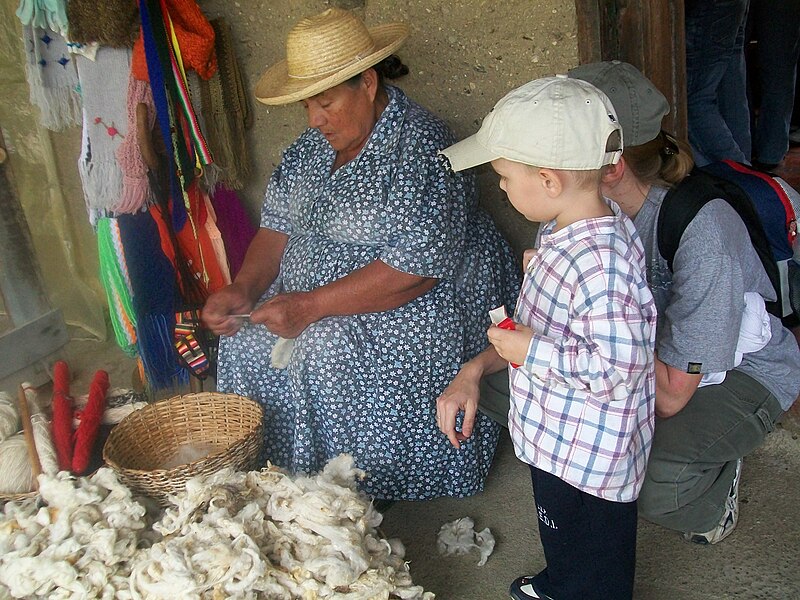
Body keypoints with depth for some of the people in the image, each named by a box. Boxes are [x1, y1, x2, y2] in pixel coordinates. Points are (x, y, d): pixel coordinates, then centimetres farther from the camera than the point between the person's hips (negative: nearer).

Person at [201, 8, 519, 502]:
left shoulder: (421, 147, -19)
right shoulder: (314, 145, 7)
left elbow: (416, 268, -27)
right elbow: (278, 224, 9)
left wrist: (310, 306, -27)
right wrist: (244, 289, -11)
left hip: (420, 303, -7)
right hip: (313, 300, 8)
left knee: (332, 354, -30)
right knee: (247, 341, -10)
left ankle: (362, 492, -7)